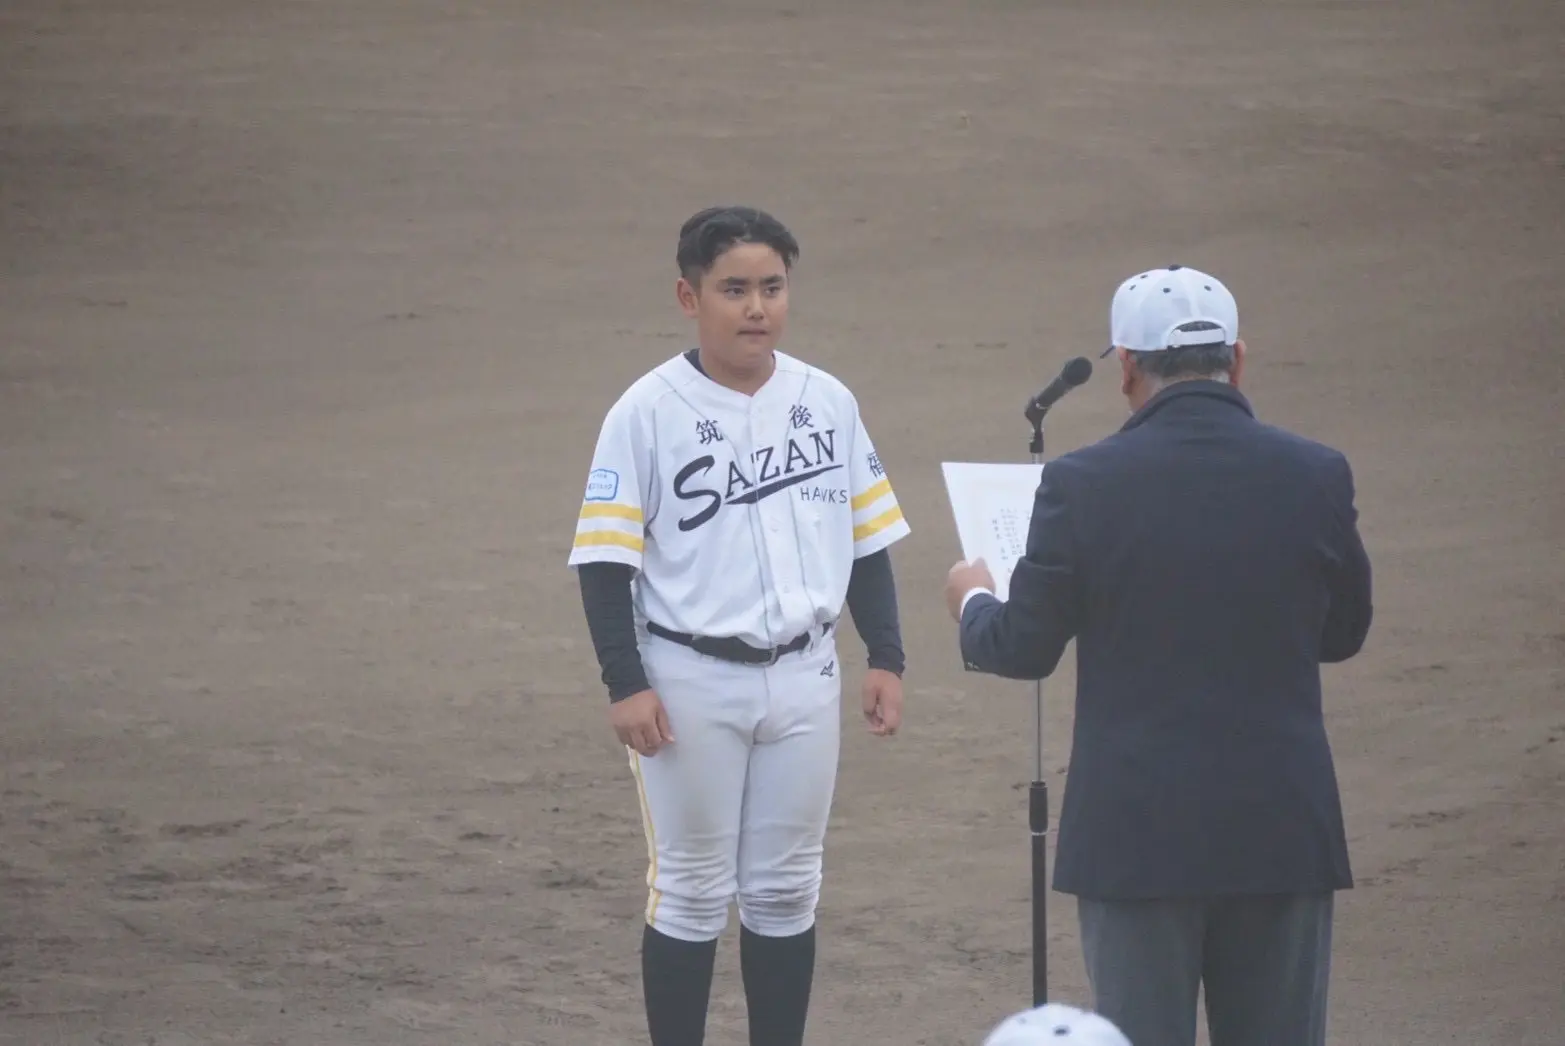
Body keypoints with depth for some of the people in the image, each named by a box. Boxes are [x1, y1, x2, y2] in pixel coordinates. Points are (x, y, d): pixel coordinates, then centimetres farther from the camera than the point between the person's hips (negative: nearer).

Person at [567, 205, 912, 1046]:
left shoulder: (829, 403, 5)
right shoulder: (649, 411, -8)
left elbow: (868, 541, 12)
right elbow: (606, 559, -8)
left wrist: (885, 659, 7)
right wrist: (625, 685, -14)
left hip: (803, 677, 4)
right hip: (690, 679, -4)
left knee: (785, 889, 11)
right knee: (691, 889, 4)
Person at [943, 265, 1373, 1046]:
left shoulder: (1083, 483, -10)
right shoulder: (1316, 477, -4)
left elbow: (1023, 650, -2)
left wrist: (972, 602, 21)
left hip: (1139, 833, -2)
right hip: (1282, 828, 2)